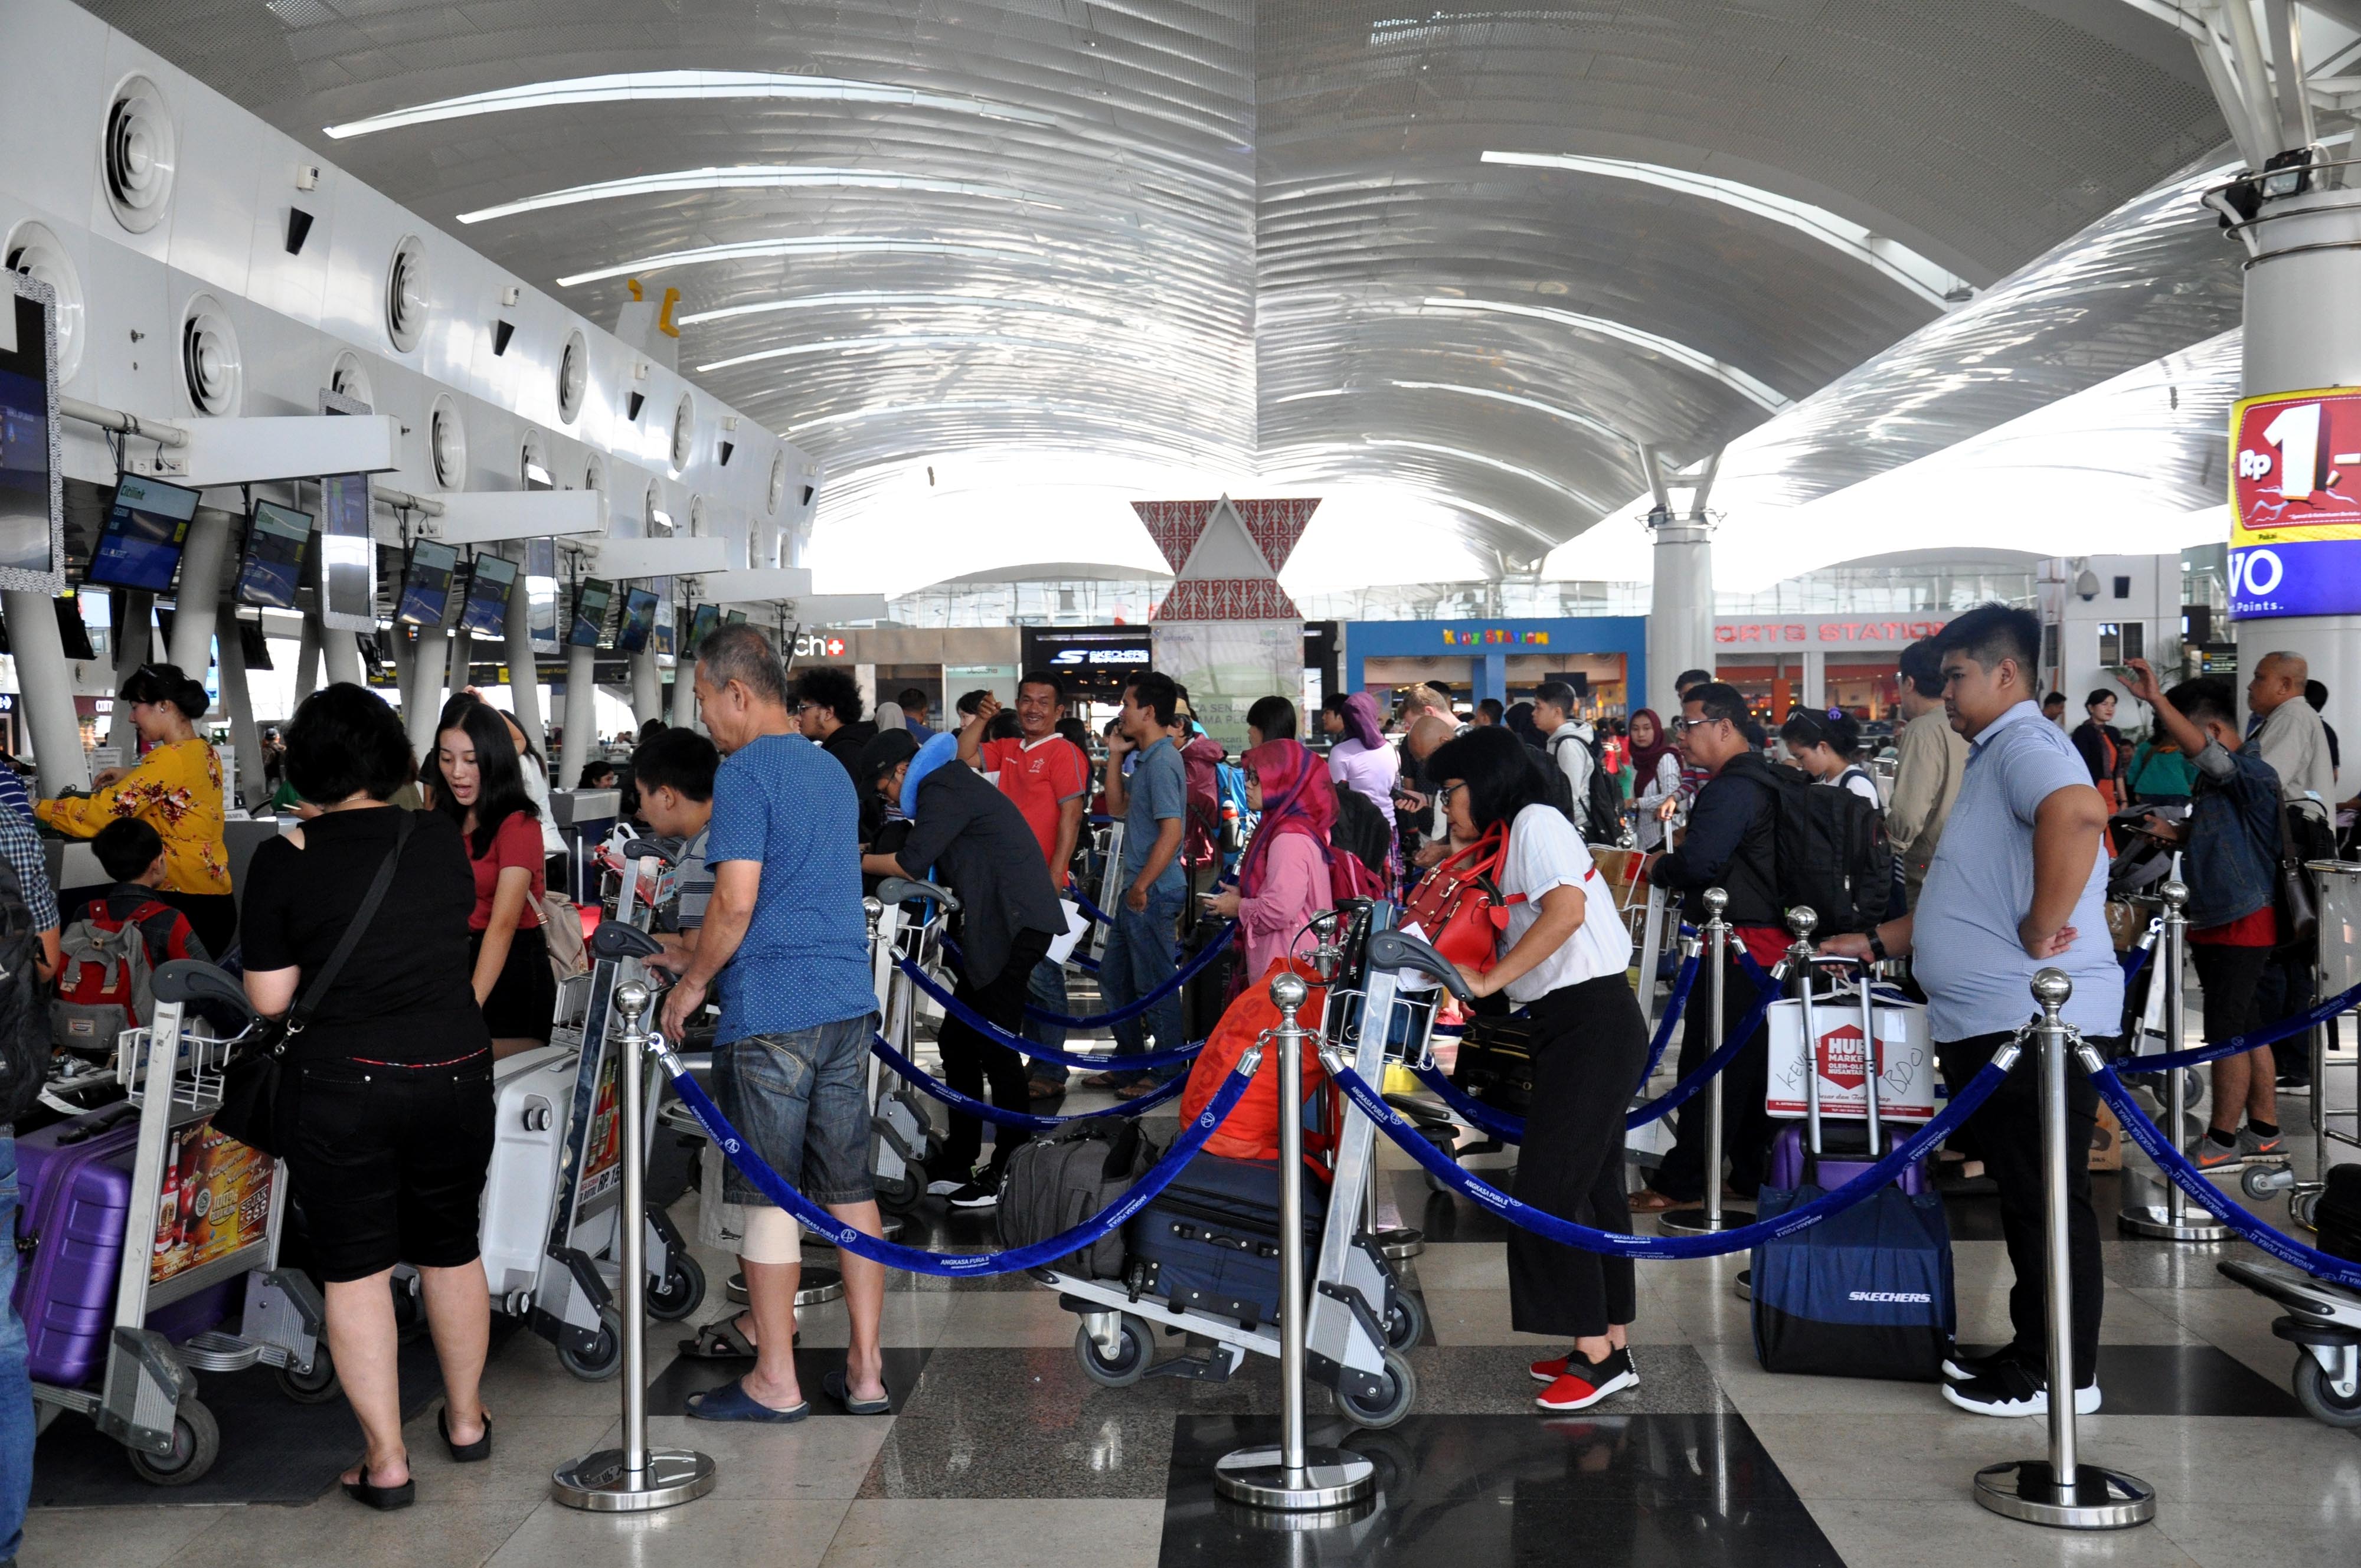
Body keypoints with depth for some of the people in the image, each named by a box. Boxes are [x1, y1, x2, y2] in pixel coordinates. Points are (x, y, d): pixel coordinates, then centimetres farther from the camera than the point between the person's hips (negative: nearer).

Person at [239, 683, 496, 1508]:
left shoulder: (285, 861, -8)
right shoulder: (442, 839, 0)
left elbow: (269, 997, -6)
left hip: (342, 1084, -3)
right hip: (455, 1071, 3)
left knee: (355, 1267, 7)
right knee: (451, 1251, 18)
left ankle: (385, 1460, 9)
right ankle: (466, 1421, 33)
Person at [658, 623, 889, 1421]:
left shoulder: (745, 772, -9)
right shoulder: (832, 770, 16)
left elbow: (737, 901, -17)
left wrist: (692, 983, -2)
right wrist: (696, 956, 28)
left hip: (769, 1014, -7)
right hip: (849, 1003, 8)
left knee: (767, 1197, 2)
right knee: (848, 1188, 10)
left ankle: (775, 1381, 10)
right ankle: (866, 1371, 14)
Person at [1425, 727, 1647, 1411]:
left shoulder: (1535, 821, -9)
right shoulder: (1511, 841, 20)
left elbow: (1566, 910, -24)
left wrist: (1488, 981, -23)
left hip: (1591, 1021, -10)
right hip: (1578, 1026, 10)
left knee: (1549, 1189, -9)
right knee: (1592, 1187, 12)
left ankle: (1596, 1354, -4)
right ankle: (1610, 1347, 18)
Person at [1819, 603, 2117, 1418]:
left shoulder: (2025, 744, -11)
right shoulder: (1994, 756, 22)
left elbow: (2078, 811, -35)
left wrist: (2043, 930, -28)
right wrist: (1878, 942, 23)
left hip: (2034, 1018, -10)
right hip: (1991, 1020, 10)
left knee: (2044, 1199, -2)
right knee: (2023, 1196, 15)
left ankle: (2062, 1375, 6)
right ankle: (2034, 1352, 24)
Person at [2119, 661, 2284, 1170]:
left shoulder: (2255, 775, -16)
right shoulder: (2215, 780, 12)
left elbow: (2204, 750, -34)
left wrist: (2156, 700, -41)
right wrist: (2175, 832, 7)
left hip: (2243, 923, -10)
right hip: (2215, 921, 10)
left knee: (2227, 1032, -3)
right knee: (2246, 1029, 15)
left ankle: (2222, 1140, 6)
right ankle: (2264, 1132, 24)